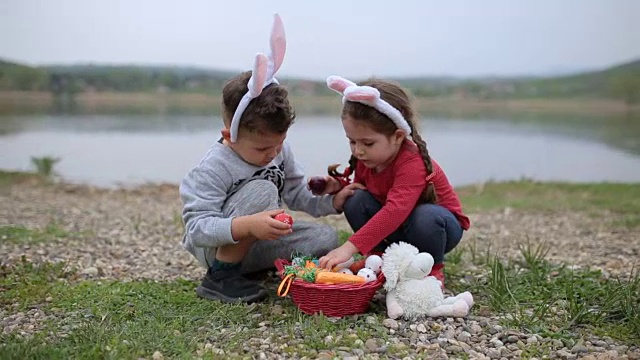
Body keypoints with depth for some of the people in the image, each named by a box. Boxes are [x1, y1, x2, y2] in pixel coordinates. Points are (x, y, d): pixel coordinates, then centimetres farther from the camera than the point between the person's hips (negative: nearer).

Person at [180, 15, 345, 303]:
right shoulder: (213, 169, -26)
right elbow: (196, 228, -31)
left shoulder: (280, 152, -4)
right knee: (262, 190, -32)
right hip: (215, 249, -7)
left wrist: (333, 200, -11)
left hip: (255, 246, 7)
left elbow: (297, 195, 7)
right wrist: (248, 225, -46)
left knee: (325, 238, -9)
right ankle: (221, 276, -18)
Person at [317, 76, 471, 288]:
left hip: (436, 222, -5)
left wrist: (349, 246, -54)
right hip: (392, 225, 6)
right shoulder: (365, 159, -10)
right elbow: (360, 186, 8)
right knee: (355, 200, -17)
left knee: (426, 216, -39)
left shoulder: (412, 163, -35)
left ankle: (432, 270, -10)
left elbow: (396, 211, -48)